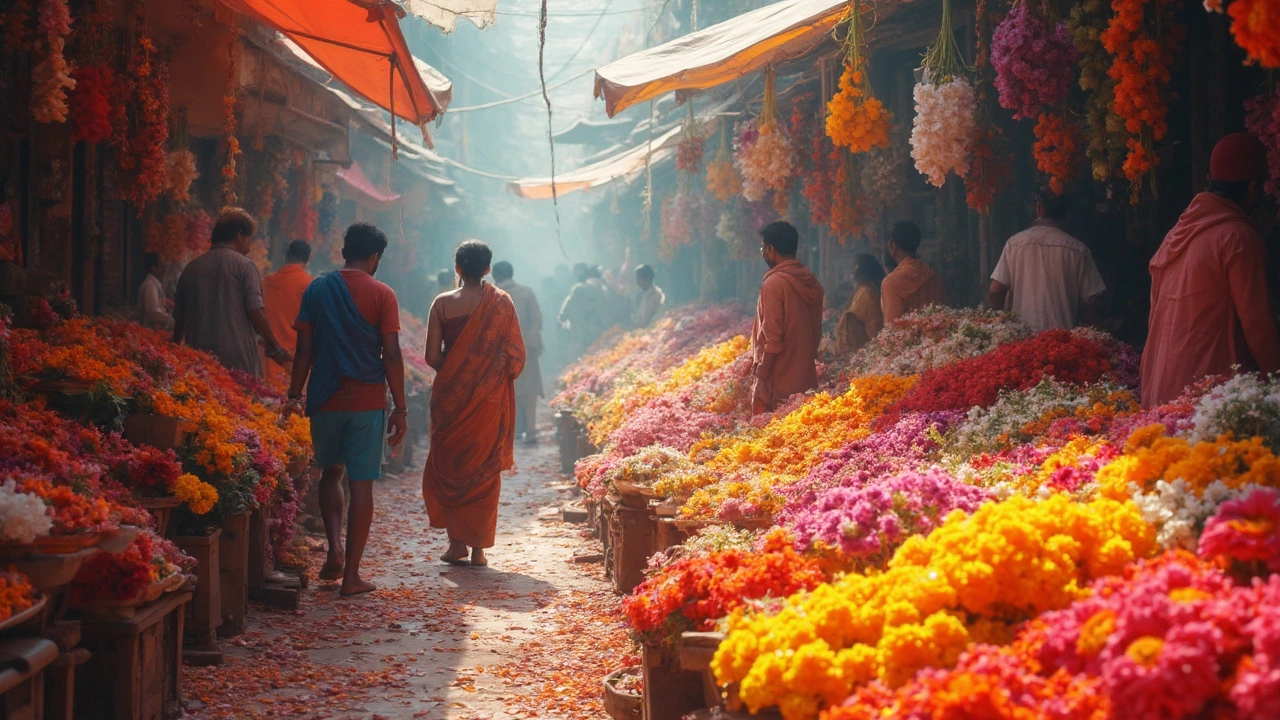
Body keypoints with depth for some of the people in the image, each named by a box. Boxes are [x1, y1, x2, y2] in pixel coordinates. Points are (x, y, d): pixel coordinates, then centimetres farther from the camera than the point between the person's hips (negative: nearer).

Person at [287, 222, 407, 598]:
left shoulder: (317, 289, 4)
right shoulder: (381, 295, -4)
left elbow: (304, 349, 3)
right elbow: (392, 356, -7)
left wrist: (295, 394, 11)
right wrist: (401, 408, -2)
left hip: (325, 398, 3)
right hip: (367, 402, -2)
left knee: (331, 472, 22)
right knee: (361, 484, 2)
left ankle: (335, 550, 4)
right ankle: (351, 574, 3)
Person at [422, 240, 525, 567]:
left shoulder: (442, 304, -4)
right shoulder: (501, 303, -3)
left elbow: (432, 356, -6)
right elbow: (516, 356, -4)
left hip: (451, 397, 0)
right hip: (490, 399, 0)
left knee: (448, 466, 13)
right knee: (484, 470, 8)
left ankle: (456, 541, 9)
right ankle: (478, 547, 9)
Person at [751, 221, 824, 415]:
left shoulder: (774, 283, -14)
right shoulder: (812, 282, 9)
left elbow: (773, 337, -17)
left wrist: (761, 374, -12)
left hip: (779, 380, -8)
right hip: (806, 377, 8)